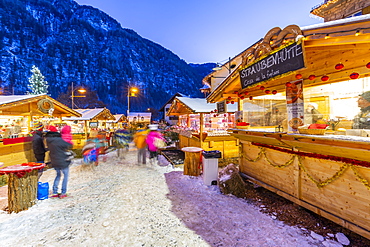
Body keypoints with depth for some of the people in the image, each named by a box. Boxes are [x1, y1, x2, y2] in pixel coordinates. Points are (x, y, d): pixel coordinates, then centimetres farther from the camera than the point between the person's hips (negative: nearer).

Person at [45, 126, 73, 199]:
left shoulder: (48, 140, -3)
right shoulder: (59, 140, -22)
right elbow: (69, 145, -16)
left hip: (54, 162, 6)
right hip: (63, 161, -6)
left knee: (58, 175, 24)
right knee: (65, 175, 11)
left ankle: (54, 192, 26)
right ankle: (63, 193, 13)